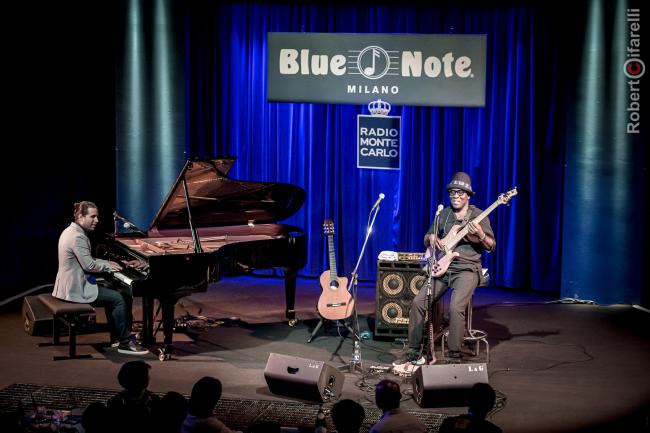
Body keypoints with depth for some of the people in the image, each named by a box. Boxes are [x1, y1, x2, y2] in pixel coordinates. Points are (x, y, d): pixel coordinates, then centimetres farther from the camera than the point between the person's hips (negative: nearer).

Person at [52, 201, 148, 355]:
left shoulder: (72, 232, 12)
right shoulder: (77, 236, -21)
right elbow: (89, 265, -23)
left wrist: (105, 263, 10)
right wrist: (107, 266, -6)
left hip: (72, 284, 11)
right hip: (76, 289, -11)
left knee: (113, 294, 21)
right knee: (119, 299, -10)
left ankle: (117, 335, 24)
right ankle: (124, 344, -5)